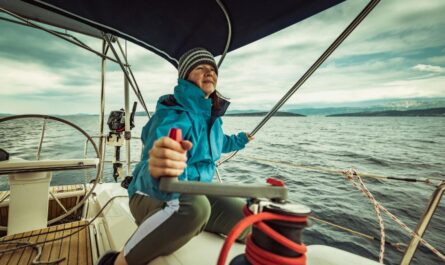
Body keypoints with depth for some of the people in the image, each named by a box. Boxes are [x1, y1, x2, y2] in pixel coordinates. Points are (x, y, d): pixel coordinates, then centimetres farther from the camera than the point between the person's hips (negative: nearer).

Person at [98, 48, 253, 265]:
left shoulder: (212, 113, 2)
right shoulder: (172, 114, -23)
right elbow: (149, 179, -37)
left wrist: (238, 141, 25)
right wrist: (157, 172, -60)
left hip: (197, 193, 7)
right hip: (155, 196, -6)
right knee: (195, 207, -41)